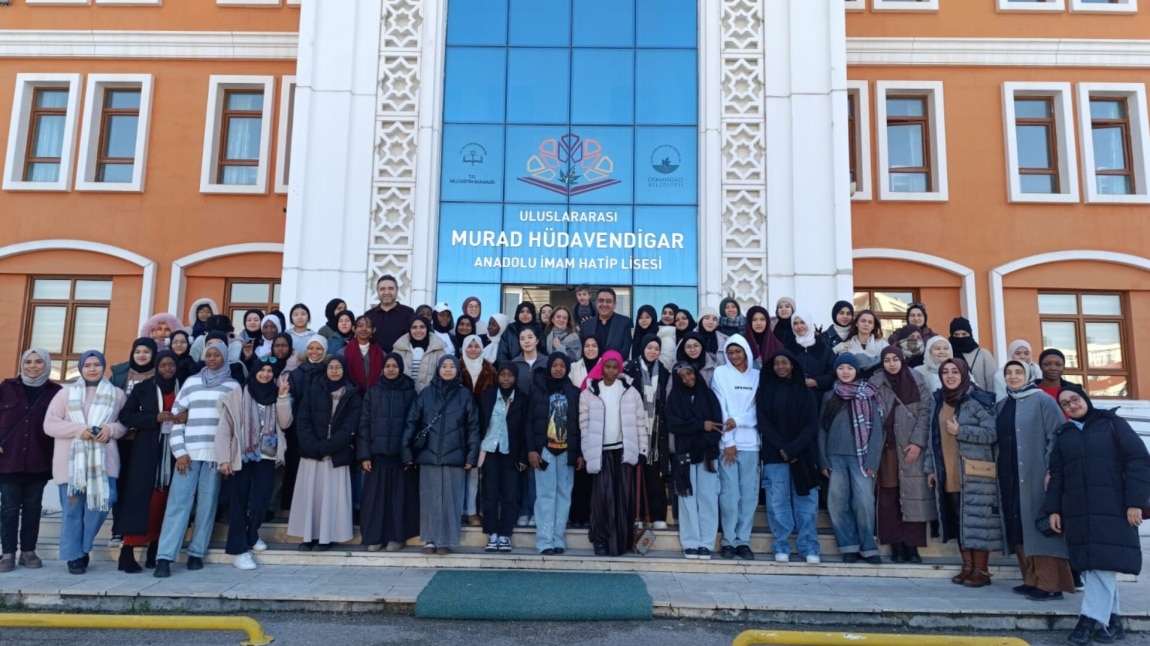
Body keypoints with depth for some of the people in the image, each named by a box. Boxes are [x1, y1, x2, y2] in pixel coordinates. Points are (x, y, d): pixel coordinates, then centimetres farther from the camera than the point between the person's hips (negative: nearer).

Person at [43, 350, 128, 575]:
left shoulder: (117, 394, 10)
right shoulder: (66, 393, 6)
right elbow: (50, 424, 0)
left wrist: (111, 429, -11)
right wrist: (78, 429, -15)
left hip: (103, 461, 1)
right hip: (71, 462, -1)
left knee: (100, 505, -5)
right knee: (72, 509, 2)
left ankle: (83, 548, 16)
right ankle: (74, 555, 13)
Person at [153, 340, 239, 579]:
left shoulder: (233, 386, 9)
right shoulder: (191, 382, 10)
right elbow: (176, 416, 6)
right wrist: (179, 451, -3)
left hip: (217, 453, 0)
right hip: (189, 451, 0)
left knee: (207, 504, 1)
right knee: (178, 502, -5)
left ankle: (196, 553, 10)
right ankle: (164, 557, -4)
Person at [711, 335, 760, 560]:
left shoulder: (757, 376, 11)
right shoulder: (720, 373, 5)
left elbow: (760, 409, 4)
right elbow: (720, 408, -1)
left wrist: (738, 421, -12)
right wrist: (728, 441, -8)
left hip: (751, 442, 2)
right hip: (727, 441, -2)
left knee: (749, 494, 3)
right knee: (730, 494, -4)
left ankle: (743, 541, 11)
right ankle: (728, 541, 6)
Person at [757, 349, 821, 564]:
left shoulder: (805, 392, 8)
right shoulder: (764, 391, 7)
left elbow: (812, 424, 1)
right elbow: (762, 422, -1)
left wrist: (794, 449, -12)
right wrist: (782, 447, -12)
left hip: (803, 455, 0)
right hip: (774, 455, 0)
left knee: (806, 502, 0)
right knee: (778, 502, -1)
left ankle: (809, 548, 5)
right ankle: (781, 547, 7)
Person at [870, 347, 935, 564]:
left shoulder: (917, 382, 4)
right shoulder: (876, 384, 4)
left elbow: (925, 412, -1)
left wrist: (917, 442, -10)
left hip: (912, 447, 0)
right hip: (887, 448, 0)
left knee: (914, 496, -3)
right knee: (890, 497, 1)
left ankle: (912, 547, 3)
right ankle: (896, 546, 7)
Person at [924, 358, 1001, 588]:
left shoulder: (978, 400, -6)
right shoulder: (939, 402, 14)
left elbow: (992, 433, -12)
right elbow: (933, 437, 16)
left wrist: (960, 430, -18)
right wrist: (931, 468, 13)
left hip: (975, 475, -6)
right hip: (948, 475, 6)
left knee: (977, 520, -3)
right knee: (958, 521, 10)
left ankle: (981, 570, 6)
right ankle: (967, 566, 19)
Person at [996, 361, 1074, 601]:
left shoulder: (1042, 400, -4)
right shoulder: (1000, 406, 14)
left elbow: (1058, 435, -10)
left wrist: (1052, 470, -17)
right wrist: (998, 471, 10)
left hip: (1036, 474, -6)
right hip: (1009, 477, 6)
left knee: (1040, 526, -5)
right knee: (1019, 527, 7)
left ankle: (1050, 584, 0)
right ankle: (1032, 579, 15)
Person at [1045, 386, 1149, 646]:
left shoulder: (1111, 423, 3)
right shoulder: (1064, 435, 15)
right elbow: (1056, 476, 15)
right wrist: (1053, 509, 6)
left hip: (1112, 508, -4)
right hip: (1078, 511, 4)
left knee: (1103, 563, -9)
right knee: (1091, 565, 4)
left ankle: (1091, 619, -8)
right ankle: (1111, 618, 12)